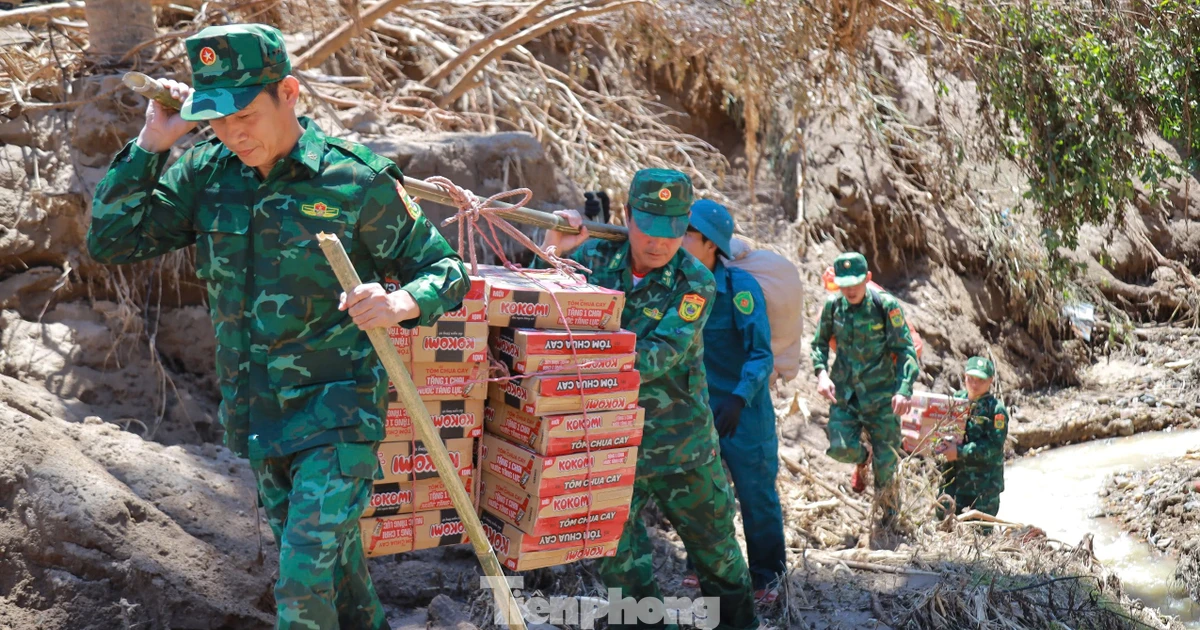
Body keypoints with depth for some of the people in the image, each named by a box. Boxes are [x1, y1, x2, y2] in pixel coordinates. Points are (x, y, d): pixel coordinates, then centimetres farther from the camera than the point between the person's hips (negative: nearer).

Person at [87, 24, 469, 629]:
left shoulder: (356, 178, -14)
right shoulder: (206, 172, 0)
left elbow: (445, 269, -8)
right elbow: (109, 240, 0)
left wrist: (401, 302, -30)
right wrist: (151, 143, -9)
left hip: (336, 413, -5)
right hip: (255, 415, 6)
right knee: (329, 555, 22)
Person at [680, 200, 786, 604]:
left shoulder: (741, 287, -18)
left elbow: (761, 354, -20)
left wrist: (739, 397, -34)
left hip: (744, 409, -5)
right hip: (698, 408, 6)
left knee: (756, 495, 5)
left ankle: (766, 577, 24)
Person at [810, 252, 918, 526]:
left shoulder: (886, 306, -13)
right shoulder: (833, 306, -3)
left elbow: (906, 351, -12)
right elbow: (819, 343, 10)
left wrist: (904, 390, -25)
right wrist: (821, 373, -10)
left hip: (881, 393, -2)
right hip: (844, 391, 2)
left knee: (885, 459, 3)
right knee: (840, 447, -14)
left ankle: (889, 502, 34)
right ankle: (863, 460, 25)